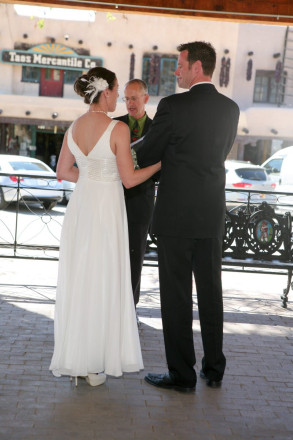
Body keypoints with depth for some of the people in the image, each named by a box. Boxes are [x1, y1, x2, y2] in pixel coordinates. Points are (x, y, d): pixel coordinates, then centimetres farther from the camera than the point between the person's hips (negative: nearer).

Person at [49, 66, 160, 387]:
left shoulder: (74, 128, 5)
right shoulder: (118, 129, -13)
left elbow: (63, 171, 11)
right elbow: (129, 179, -11)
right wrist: (161, 162, 2)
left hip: (79, 206, 6)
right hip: (107, 208, -6)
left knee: (76, 280, 12)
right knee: (102, 283, 3)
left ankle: (73, 357, 21)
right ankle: (95, 363, 11)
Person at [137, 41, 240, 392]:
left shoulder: (173, 106, -13)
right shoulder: (231, 108, 6)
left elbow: (146, 157, -5)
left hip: (176, 215, -6)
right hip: (212, 216, 6)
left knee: (176, 295, 2)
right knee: (210, 292, 14)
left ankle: (182, 375, 9)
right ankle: (214, 368, 23)